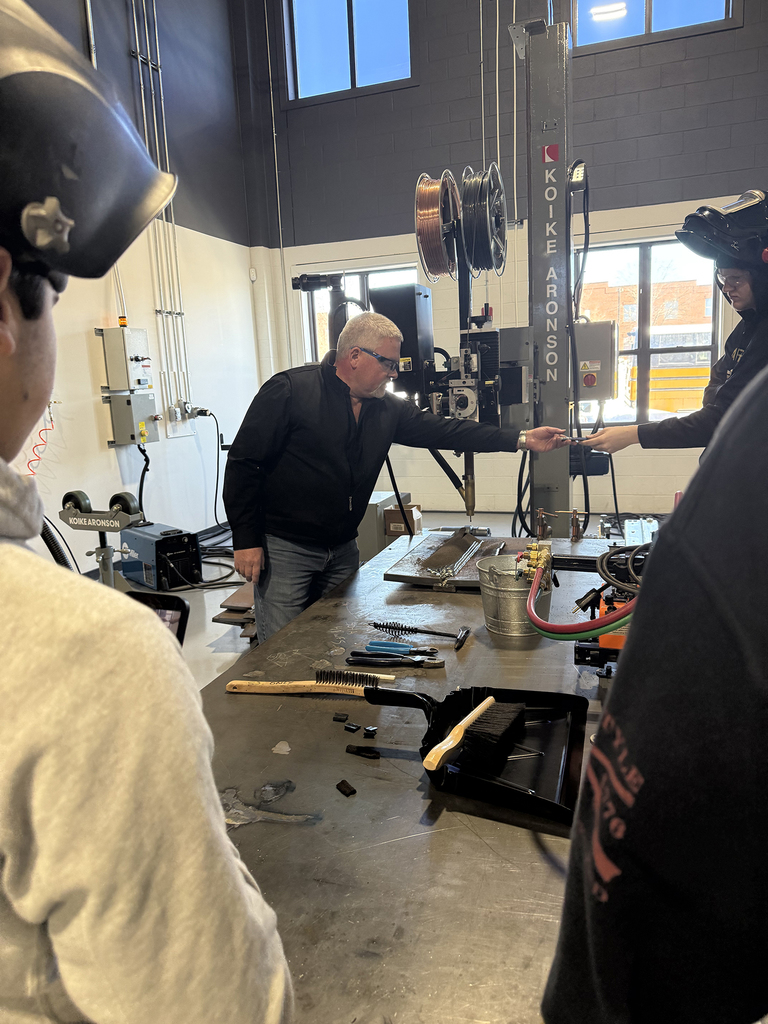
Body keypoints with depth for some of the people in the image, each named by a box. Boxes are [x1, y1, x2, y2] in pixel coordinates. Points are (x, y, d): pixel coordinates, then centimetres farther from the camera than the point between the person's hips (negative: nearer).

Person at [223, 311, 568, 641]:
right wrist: (246, 540, -15)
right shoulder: (290, 390, -12)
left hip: (342, 549, 6)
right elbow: (244, 462, -12)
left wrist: (523, 439, 0)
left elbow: (443, 430, 5)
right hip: (283, 547, -5)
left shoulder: (387, 409, 6)